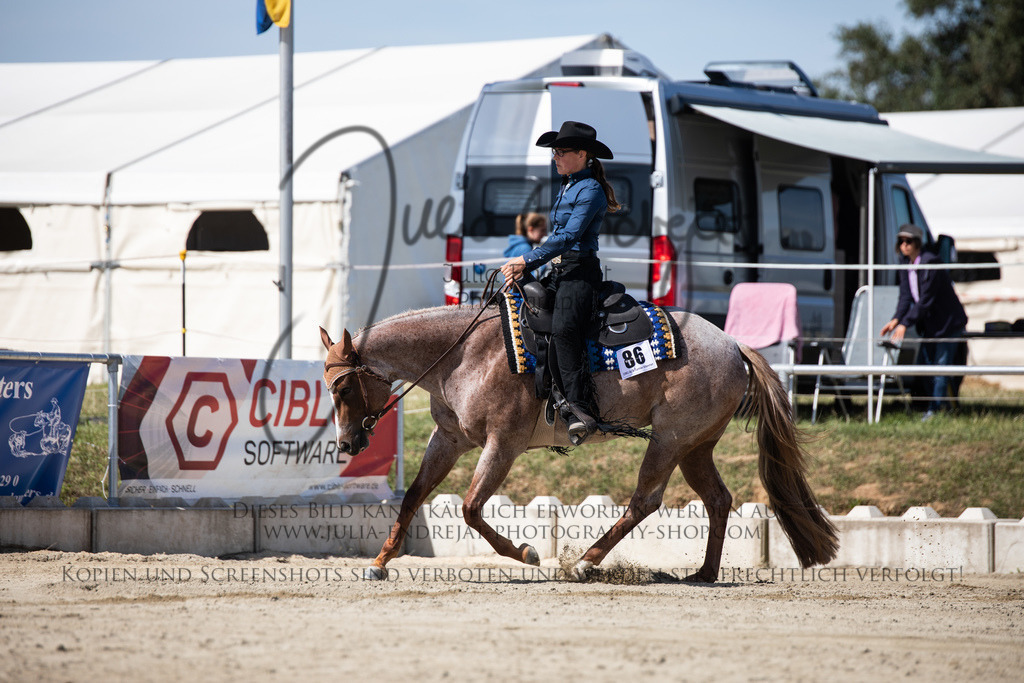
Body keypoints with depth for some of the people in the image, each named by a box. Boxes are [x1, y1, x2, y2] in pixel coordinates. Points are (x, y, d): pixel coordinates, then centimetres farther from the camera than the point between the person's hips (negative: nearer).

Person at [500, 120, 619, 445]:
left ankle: (580, 407, -36)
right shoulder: (567, 187, 21)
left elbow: (569, 236, -17)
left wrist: (528, 260, -17)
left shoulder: (590, 190, -8)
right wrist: (524, 266, 11)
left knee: (563, 328, -29)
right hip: (557, 271, 10)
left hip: (579, 271, -10)